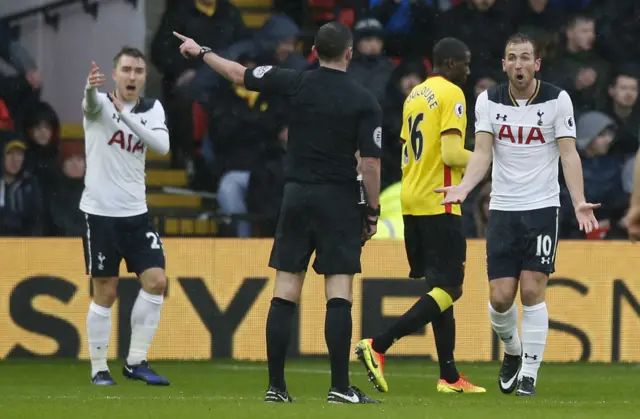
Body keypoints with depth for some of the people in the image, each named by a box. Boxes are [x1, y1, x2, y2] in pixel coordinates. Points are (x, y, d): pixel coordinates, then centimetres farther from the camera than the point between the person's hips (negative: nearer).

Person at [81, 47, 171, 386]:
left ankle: (136, 362, 4)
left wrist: (126, 116, -22)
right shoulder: (101, 104, -6)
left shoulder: (152, 109, 7)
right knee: (105, 293, -2)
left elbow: (162, 145, -12)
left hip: (136, 212, 4)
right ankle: (99, 369, 10)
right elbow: (90, 103, -32)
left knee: (156, 281, -6)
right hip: (100, 211, -4)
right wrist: (91, 88, -57)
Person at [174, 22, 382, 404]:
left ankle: (276, 386, 5)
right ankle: (341, 387, -9)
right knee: (340, 293, -4)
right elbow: (370, 162, -11)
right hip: (340, 200, -3)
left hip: (297, 195, 3)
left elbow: (239, 74, 10)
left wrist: (201, 52, 26)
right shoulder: (365, 101, -6)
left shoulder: (297, 83, 0)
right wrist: (373, 211, 0)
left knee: (285, 293, 5)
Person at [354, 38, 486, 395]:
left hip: (412, 202, 9)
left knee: (439, 286, 13)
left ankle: (449, 376, 13)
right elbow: (452, 154, -19)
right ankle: (378, 346, -17)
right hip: (438, 204, -9)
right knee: (448, 289, -7)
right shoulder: (451, 94, -10)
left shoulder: (415, 95, 16)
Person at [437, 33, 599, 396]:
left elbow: (569, 153, -7)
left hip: (542, 206, -2)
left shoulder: (557, 100, -4)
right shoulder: (489, 101, 3)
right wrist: (464, 187, -21)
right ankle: (513, 350, 29)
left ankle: (530, 373, 1)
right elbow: (482, 153, -2)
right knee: (501, 297, -2)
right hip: (502, 209, 2)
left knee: (532, 291, -9)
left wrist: (579, 201, -20)